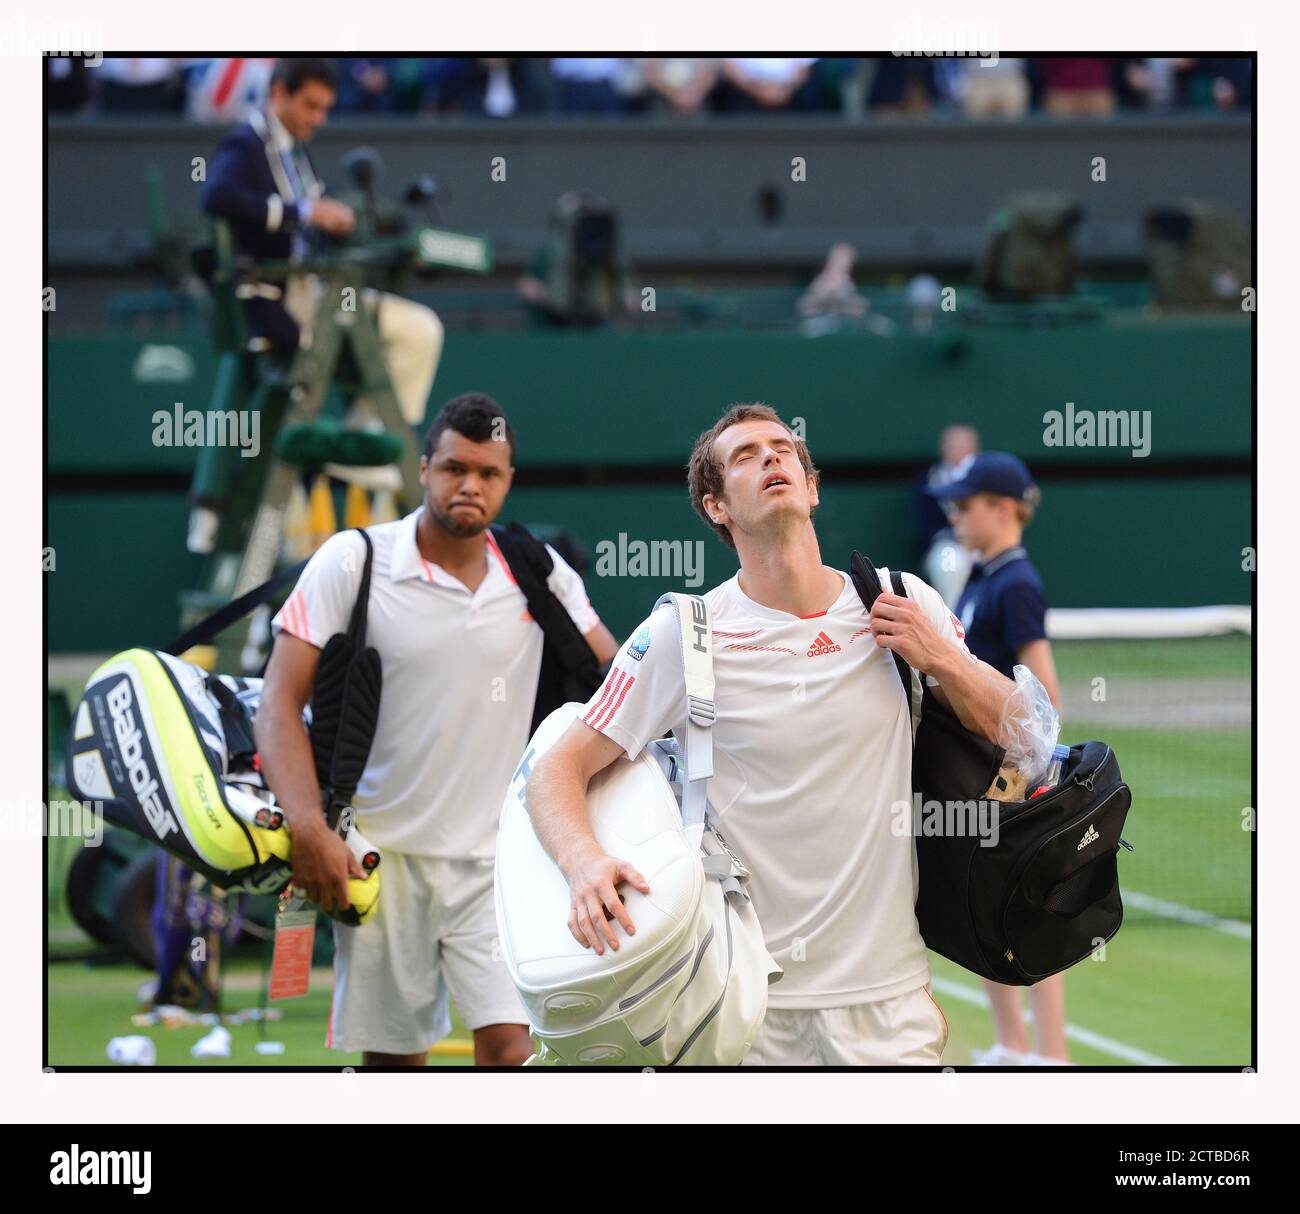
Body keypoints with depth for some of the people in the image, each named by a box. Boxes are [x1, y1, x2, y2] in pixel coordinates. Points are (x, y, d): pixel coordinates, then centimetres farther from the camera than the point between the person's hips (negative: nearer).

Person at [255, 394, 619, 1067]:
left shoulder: (540, 572, 3)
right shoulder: (352, 561, -5)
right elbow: (280, 700, -8)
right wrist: (309, 828, -20)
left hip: (496, 859, 1)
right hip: (383, 856, -1)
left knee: (509, 1047, -13)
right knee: (390, 1058, 5)